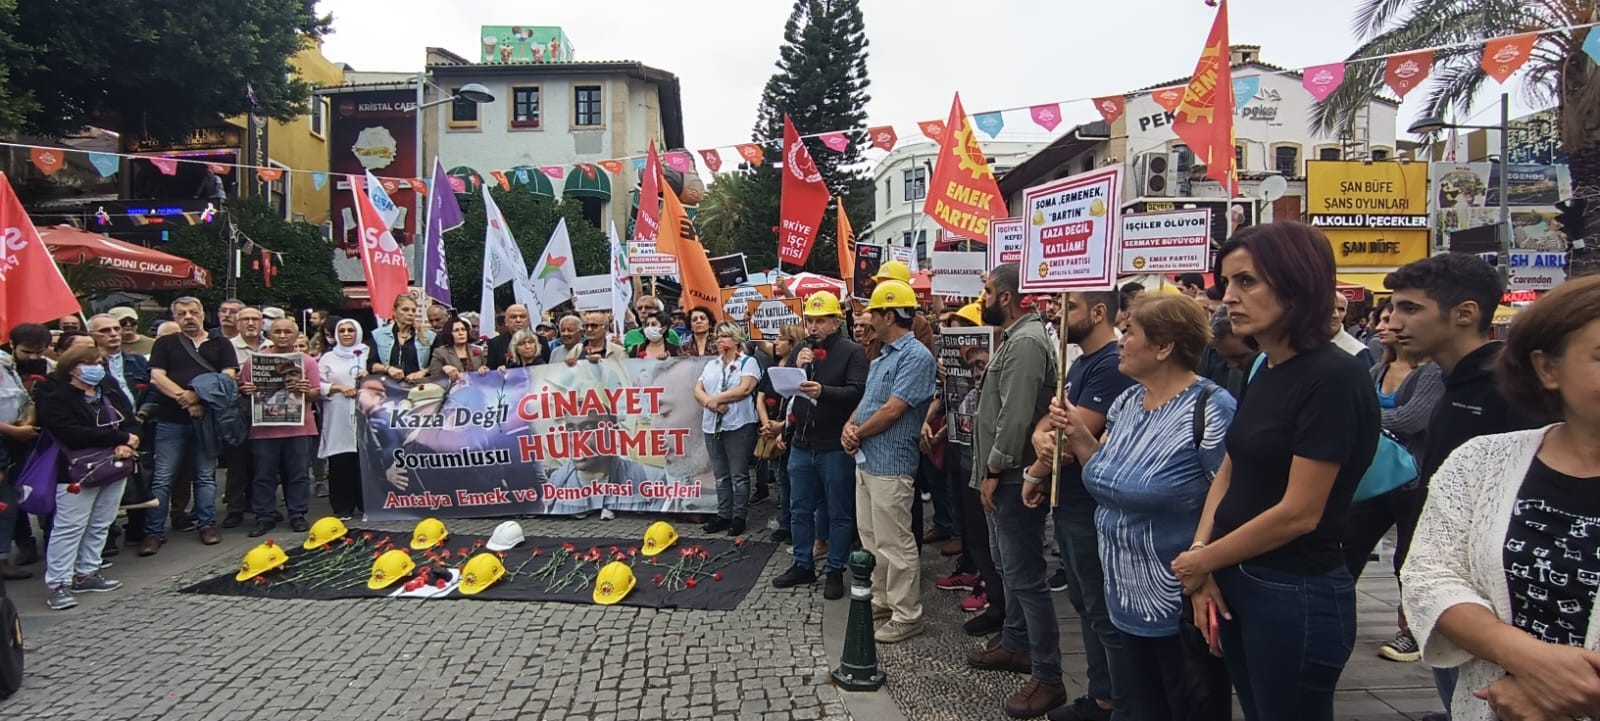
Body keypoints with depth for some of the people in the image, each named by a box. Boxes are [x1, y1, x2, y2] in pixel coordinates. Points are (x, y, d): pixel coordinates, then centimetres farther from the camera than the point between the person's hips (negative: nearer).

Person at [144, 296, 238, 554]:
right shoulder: (165, 343, 10)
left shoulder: (221, 344, 10)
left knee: (206, 475, 7)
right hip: (171, 420, 0)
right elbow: (156, 377, -1)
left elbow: (228, 377, -1)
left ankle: (207, 525, 14)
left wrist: (199, 397, -13)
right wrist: (182, 396, -16)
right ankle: (154, 532, 6)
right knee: (162, 478, 1)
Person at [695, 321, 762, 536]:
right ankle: (723, 515, 18)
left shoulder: (748, 362, 0)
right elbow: (698, 390, 9)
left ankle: (739, 517, 6)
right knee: (721, 475, 11)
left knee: (739, 475, -1)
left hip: (739, 425, -6)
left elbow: (745, 389, -15)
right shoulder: (711, 364, 18)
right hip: (713, 426, 6)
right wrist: (711, 403, -12)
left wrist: (715, 399, -10)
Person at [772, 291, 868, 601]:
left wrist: (823, 391, -35)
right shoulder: (800, 349, 10)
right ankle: (803, 565, 30)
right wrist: (795, 368, -12)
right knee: (800, 510, 15)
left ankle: (835, 571, 19)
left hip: (835, 447, -6)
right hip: (802, 444, 6)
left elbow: (857, 391, -21)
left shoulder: (852, 352, -8)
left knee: (839, 513, 6)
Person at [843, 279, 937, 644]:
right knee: (871, 538, 18)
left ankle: (907, 616, 9)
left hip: (890, 464, -10)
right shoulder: (883, 356, 15)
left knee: (894, 543, -2)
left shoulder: (916, 356, -16)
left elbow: (892, 410, -21)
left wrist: (858, 433, -9)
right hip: (866, 459, 10)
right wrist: (850, 426, -2)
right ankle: (882, 601, 31)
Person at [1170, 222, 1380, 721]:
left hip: (1297, 595, -8)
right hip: (1236, 581, 8)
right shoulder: (1267, 371, 8)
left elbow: (1298, 513, -21)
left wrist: (1200, 561, -10)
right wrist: (1202, 559, -6)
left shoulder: (1334, 377, -18)